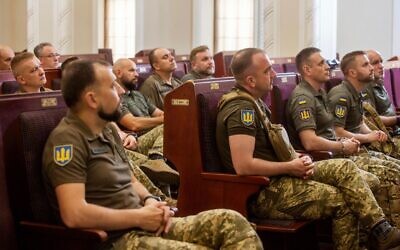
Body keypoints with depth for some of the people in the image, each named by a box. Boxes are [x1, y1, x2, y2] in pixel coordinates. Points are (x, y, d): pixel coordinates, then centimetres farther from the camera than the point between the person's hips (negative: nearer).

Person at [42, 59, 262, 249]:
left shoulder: (107, 130, 16)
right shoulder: (67, 140, -14)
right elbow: (74, 214, -24)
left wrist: (149, 200, 2)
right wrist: (139, 217, -15)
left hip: (146, 226, 9)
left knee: (232, 222, -8)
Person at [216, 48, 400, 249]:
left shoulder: (254, 102, 13)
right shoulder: (241, 109, -19)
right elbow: (243, 166, -28)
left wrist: (298, 160, 0)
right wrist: (290, 167, -17)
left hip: (276, 176, 10)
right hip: (261, 192, -10)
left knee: (344, 168, -2)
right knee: (344, 201, -12)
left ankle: (381, 231, -11)